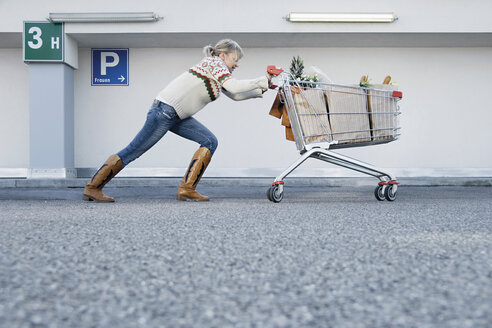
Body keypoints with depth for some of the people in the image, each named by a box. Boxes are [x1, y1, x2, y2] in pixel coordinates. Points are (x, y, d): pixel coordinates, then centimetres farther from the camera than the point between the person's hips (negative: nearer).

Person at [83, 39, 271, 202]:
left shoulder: (218, 73, 20)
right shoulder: (214, 62, -7)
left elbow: (235, 96, 17)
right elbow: (234, 87, -20)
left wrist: (261, 90, 11)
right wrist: (262, 80, -11)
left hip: (177, 117, 10)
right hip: (165, 110, -10)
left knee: (210, 142, 1)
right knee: (133, 151, -5)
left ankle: (187, 189, -2)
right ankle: (92, 188, 4)